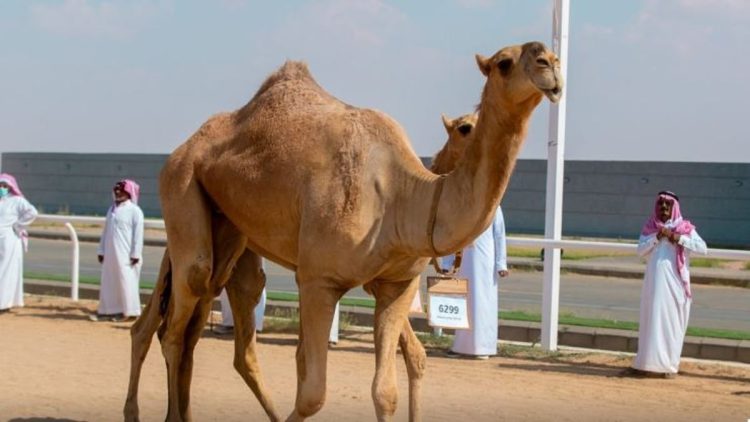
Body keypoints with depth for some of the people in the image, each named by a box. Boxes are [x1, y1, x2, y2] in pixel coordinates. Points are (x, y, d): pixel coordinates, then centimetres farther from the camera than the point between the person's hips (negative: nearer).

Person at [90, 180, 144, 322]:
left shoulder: (134, 211, -7)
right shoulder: (112, 209, 16)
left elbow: (138, 234, -11)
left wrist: (135, 254, -15)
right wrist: (101, 250, 16)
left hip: (126, 255, -7)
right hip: (110, 254, 7)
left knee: (126, 282, -4)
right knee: (108, 282, 8)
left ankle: (129, 312, 2)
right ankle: (108, 310, 14)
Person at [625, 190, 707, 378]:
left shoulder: (685, 228, 5)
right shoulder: (650, 227, 11)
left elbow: (702, 247, -7)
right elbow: (640, 250, -1)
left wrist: (679, 238, -14)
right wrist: (657, 237, -13)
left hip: (675, 282, -2)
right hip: (655, 281, 2)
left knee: (672, 322, -2)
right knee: (652, 321, 1)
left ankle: (669, 365, 2)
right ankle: (648, 363, 3)